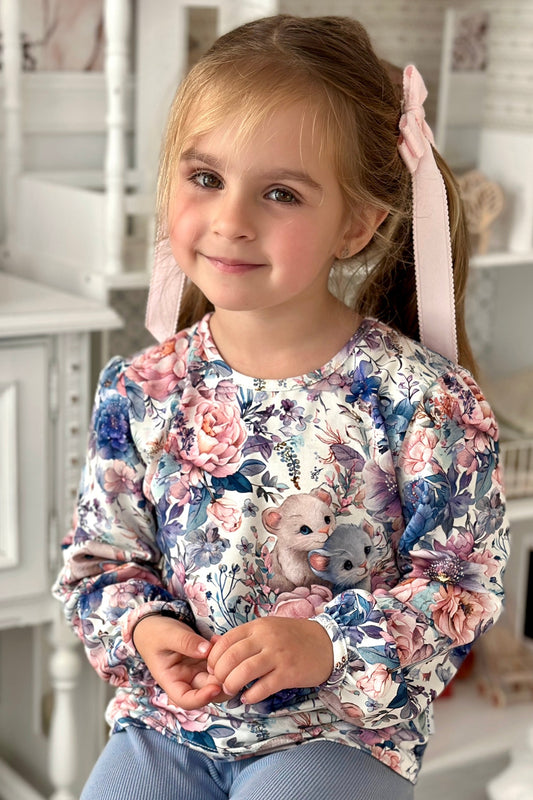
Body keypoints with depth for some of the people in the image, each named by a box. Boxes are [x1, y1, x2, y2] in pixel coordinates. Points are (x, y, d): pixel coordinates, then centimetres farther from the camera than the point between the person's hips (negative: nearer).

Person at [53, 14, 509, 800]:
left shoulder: (419, 397, -14)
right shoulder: (139, 390, -3)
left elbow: (461, 579, -9)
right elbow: (101, 556, 7)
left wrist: (328, 644, -21)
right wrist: (143, 630, -13)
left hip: (341, 730, -3)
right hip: (166, 722, 3)